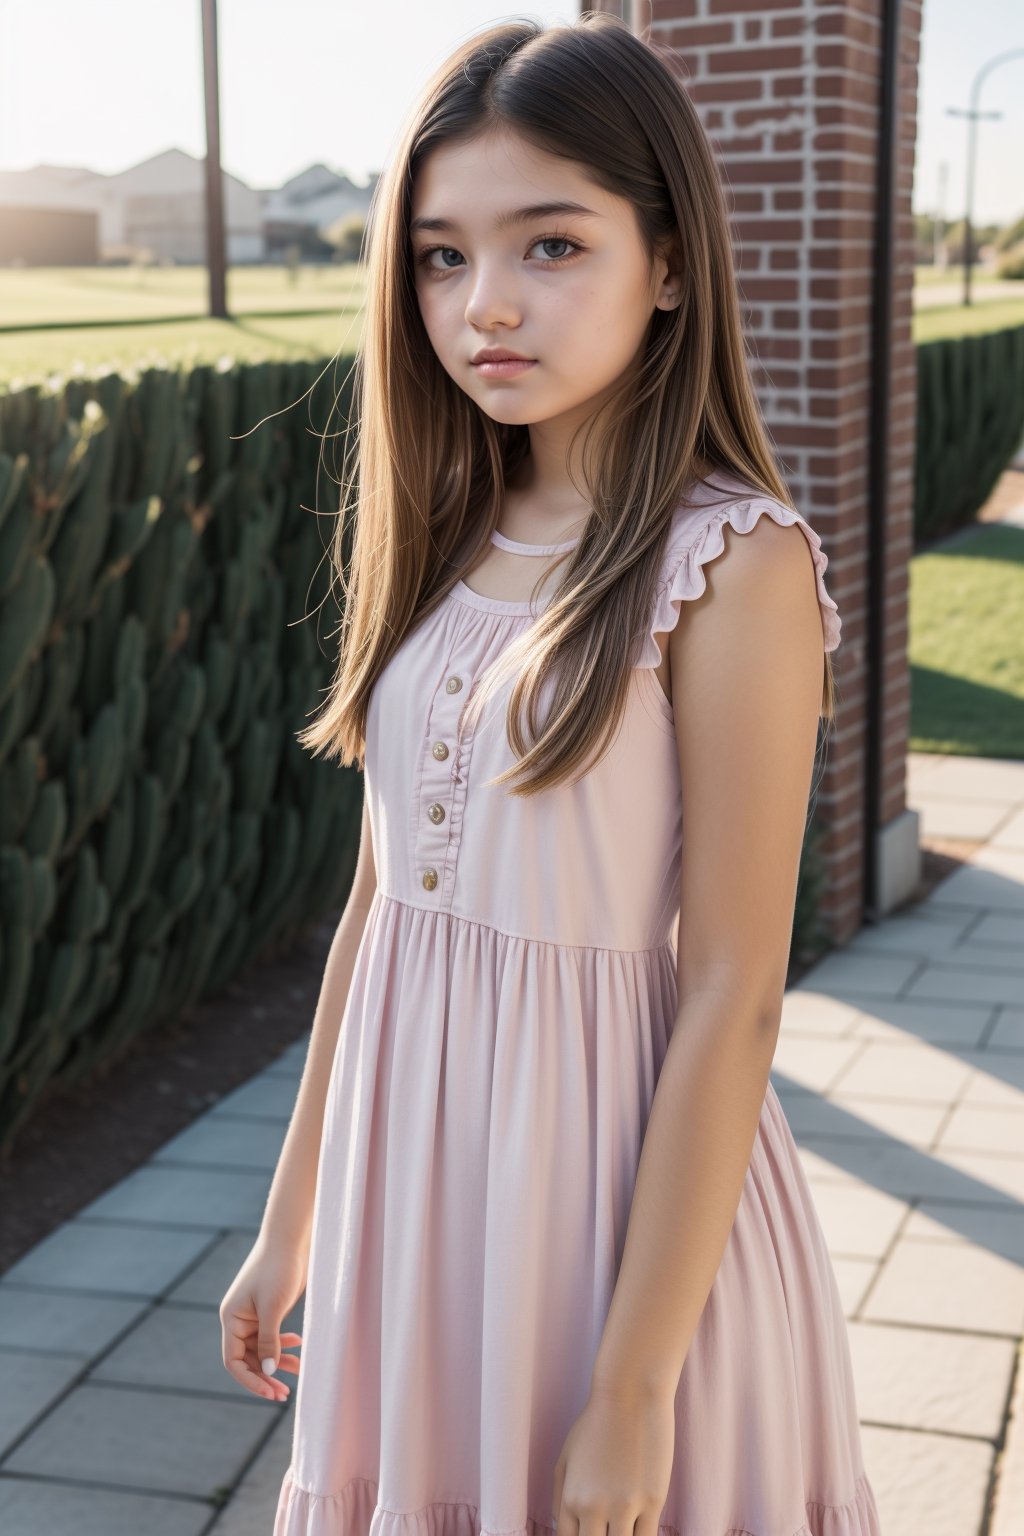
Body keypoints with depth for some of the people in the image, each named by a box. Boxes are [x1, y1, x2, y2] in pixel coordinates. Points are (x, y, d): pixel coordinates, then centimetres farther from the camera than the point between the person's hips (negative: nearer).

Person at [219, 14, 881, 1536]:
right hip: (409, 1173, 6)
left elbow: (732, 1002, -18)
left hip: (615, 1176, -6)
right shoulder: (446, 547, 2)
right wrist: (290, 1221, 12)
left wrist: (635, 1390, -16)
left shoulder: (738, 566, -17)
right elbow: (380, 900, 8)